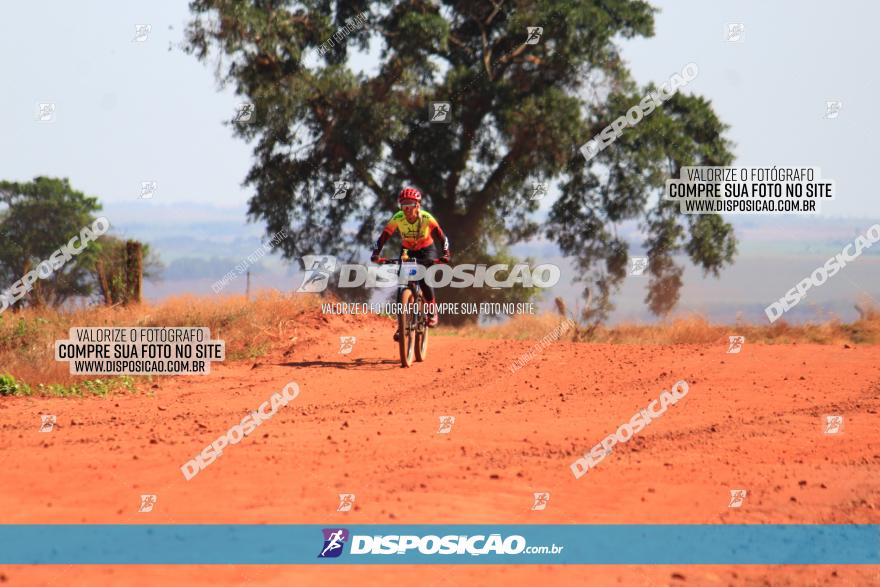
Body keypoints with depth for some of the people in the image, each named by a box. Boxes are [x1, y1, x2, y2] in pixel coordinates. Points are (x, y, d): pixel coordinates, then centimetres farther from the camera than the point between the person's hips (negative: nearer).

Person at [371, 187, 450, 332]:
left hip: (426, 250, -2)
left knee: (423, 280, -25)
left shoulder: (426, 218, -27)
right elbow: (383, 237, -23)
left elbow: (441, 237, -27)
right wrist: (376, 254, -37)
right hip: (407, 251, 2)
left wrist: (445, 254, -42)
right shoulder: (397, 218, -23)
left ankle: (432, 311, -1)